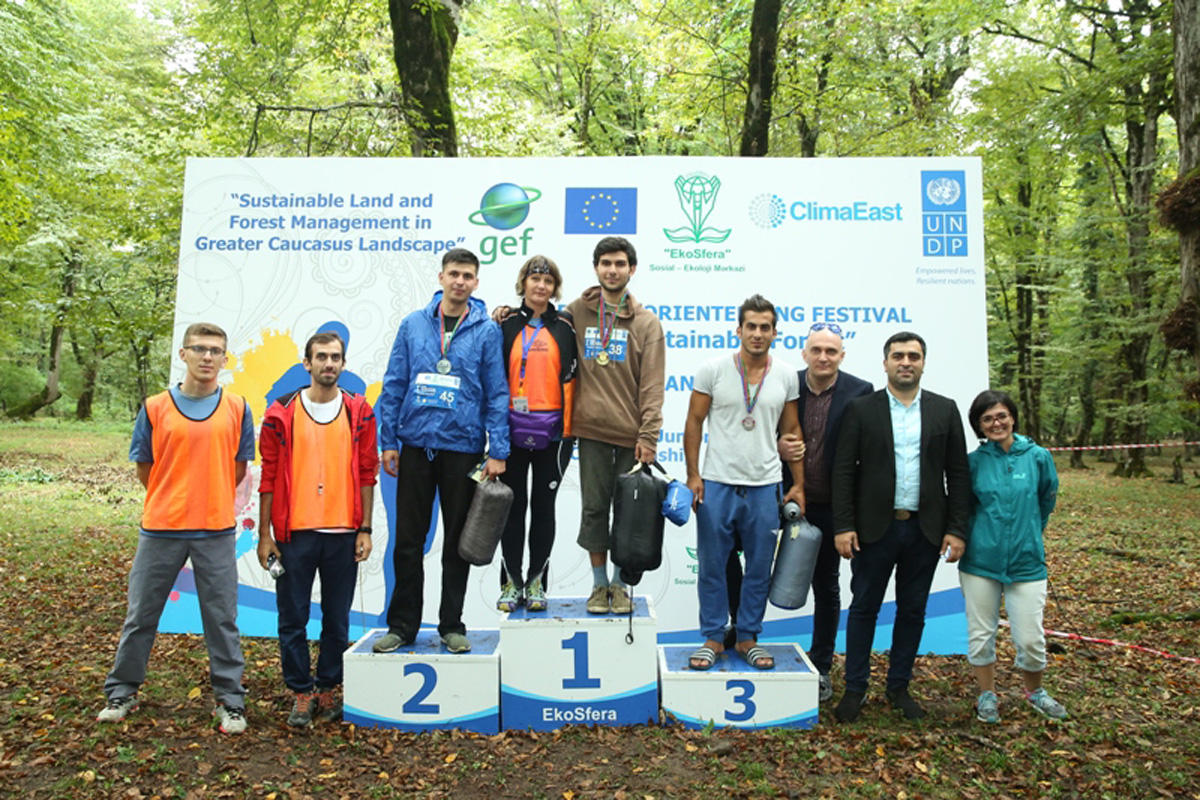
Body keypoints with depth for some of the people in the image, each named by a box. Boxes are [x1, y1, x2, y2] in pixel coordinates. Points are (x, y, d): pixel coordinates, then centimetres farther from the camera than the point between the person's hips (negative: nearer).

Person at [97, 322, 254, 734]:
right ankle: (121, 693, 31)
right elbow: (144, 468, 7)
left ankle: (231, 702, 16)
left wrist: (209, 500, 8)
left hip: (216, 531, 0)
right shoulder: (155, 408, 0)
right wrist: (176, 500, 10)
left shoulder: (237, 408, 1)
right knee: (141, 615, 13)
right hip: (161, 529, 1)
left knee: (222, 619, 6)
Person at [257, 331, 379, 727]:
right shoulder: (282, 413, 1)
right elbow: (269, 477, 3)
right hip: (294, 532, 0)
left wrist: (365, 530, 1)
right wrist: (264, 534, 0)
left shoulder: (359, 412, 3)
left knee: (337, 620, 10)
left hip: (343, 532, 1)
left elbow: (367, 474, 5)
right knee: (293, 620, 7)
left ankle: (329, 689, 27)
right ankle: (301, 694, 23)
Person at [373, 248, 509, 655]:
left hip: (462, 448, -1)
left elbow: (497, 394, -1)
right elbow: (394, 385, 7)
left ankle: (452, 625, 23)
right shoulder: (413, 324, 5)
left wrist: (497, 451, -6)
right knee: (408, 540, 7)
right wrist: (388, 441, 2)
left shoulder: (487, 330, 0)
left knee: (457, 542, 9)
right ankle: (402, 625, 21)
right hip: (415, 445, 2)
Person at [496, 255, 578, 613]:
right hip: (512, 429, 1)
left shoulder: (565, 327, 6)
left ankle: (537, 583, 15)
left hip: (552, 431, 0)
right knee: (513, 505, 5)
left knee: (543, 506, 5)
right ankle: (511, 583, 14)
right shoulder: (506, 325, 7)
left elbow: (572, 378, 8)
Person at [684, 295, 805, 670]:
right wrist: (693, 476, -6)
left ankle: (747, 638, 26)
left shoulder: (786, 376, 3)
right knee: (712, 567, 7)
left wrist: (799, 484, 7)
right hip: (716, 484, -2)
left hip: (764, 487, 2)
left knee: (759, 569, 11)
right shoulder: (714, 369, -4)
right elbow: (694, 423, 0)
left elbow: (791, 431, 10)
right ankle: (713, 638, 22)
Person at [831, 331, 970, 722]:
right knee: (864, 609, 5)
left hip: (925, 529, 2)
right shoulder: (861, 409, 0)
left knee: (912, 611, 12)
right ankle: (855, 688, 18)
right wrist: (843, 526, -9)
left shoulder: (945, 410, 6)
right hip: (876, 528, -2)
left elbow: (958, 473, 5)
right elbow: (843, 471, -3)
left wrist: (957, 529, -1)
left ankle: (899, 687, 27)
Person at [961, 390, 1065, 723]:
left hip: (1027, 561, 0)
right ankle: (987, 695, 29)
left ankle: (1034, 691, 30)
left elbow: (1046, 501, 14)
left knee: (1030, 639, 1)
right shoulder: (974, 462, -2)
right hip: (980, 560, 0)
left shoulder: (1038, 457, -2)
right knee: (980, 634, 7)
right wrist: (980, 533, 8)